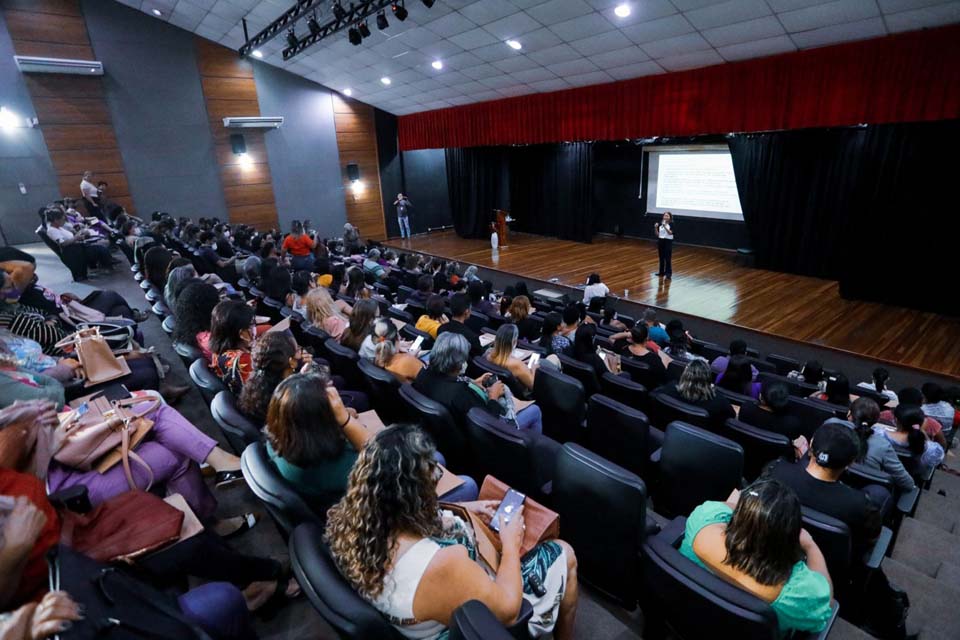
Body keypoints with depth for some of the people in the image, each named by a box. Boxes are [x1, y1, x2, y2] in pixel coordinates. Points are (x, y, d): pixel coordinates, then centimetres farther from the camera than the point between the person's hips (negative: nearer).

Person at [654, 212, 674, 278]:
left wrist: (665, 226, -29)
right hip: (660, 241, 5)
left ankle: (668, 273, -2)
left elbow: (670, 233, -21)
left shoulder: (671, 224, -7)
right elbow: (657, 234, 6)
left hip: (668, 241, -5)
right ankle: (661, 272, 21)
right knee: (661, 258, 11)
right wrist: (655, 228, -10)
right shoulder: (660, 224, 5)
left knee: (668, 258, -5)